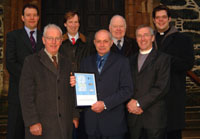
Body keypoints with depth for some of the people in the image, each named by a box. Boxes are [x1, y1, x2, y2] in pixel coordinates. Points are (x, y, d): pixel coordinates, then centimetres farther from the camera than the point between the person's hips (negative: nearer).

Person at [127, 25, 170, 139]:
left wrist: (139, 103, -13)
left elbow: (162, 87, -11)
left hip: (155, 116, -4)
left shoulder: (163, 59, -1)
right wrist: (129, 103, -7)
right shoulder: (132, 60, 16)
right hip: (133, 115, 4)